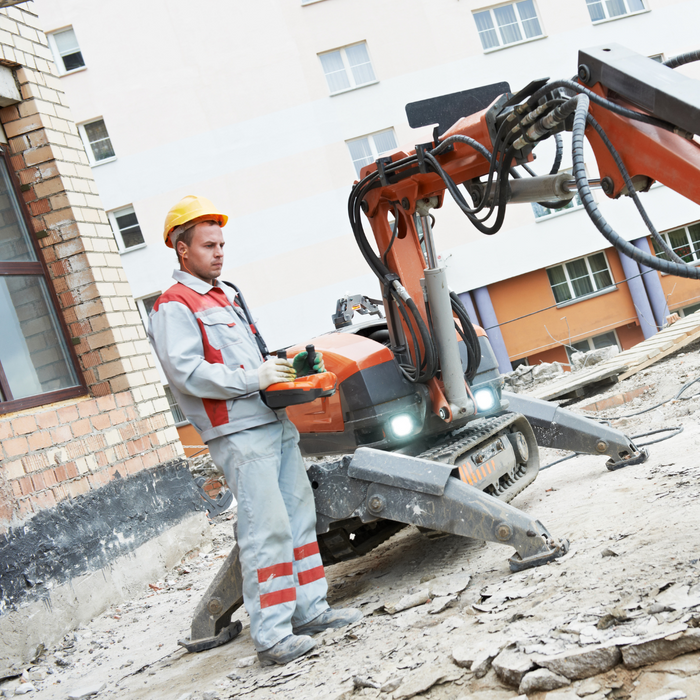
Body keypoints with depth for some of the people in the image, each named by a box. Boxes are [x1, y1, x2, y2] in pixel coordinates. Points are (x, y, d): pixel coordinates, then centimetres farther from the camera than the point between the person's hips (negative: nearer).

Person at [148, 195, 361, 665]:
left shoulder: (226, 297, 24)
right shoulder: (174, 307, -6)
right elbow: (187, 373, -18)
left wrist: (282, 367, 13)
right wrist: (253, 378, -19)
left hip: (275, 422, 9)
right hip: (239, 434, -9)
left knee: (299, 515, 11)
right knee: (266, 529, -11)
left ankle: (310, 609, 21)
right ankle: (271, 636, -5)